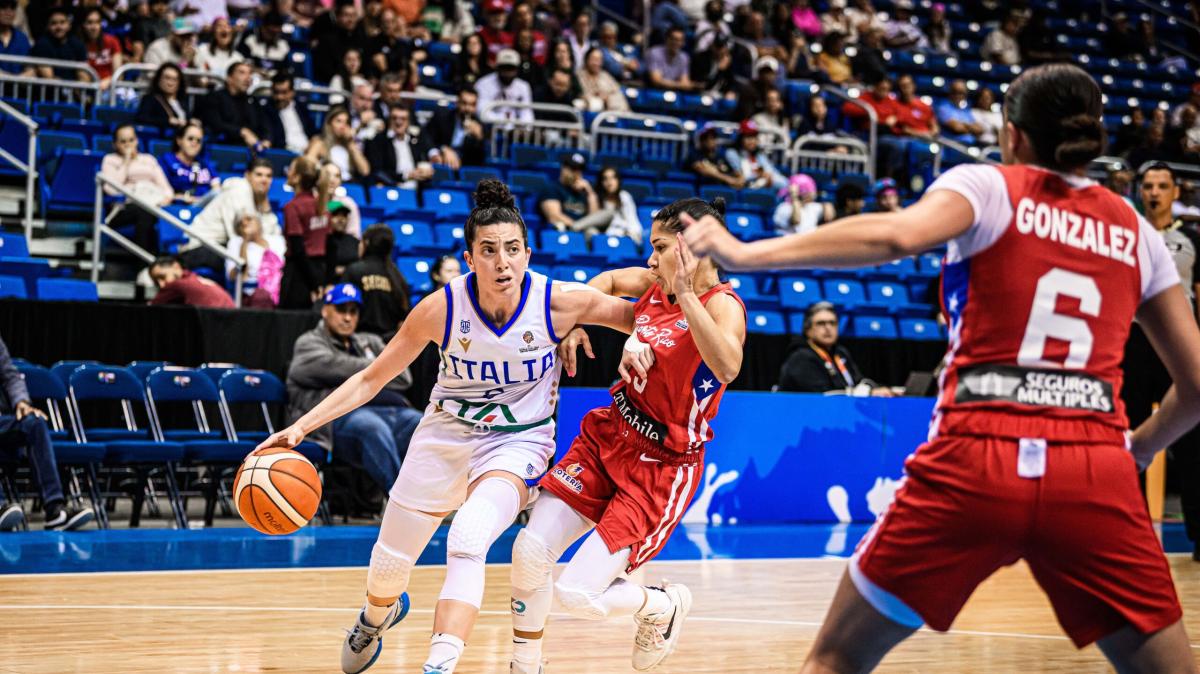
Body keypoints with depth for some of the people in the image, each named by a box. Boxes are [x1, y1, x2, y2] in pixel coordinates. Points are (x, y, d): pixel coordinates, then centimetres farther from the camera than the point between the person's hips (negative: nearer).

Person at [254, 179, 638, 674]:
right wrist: (302, 426, -16)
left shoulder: (558, 303, -21)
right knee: (389, 563, 16)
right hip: (445, 434, 2)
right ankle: (376, 618, 54)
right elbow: (372, 378, -9)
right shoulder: (441, 309, -20)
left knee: (468, 539, -32)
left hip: (517, 441, -2)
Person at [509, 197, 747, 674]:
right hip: (608, 438, 7)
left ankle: (663, 606, 20)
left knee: (577, 594, -12)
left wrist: (685, 294, -41)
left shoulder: (722, 303, -18)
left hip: (661, 468, -7)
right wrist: (575, 324, 13)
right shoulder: (655, 284, 2)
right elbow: (608, 281, 27)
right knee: (530, 549, -7)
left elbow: (727, 367, -41)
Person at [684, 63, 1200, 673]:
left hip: (977, 459, -2)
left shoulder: (987, 187, 7)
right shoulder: (1137, 233, 16)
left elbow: (896, 234, -15)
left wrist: (746, 254, -15)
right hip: (1094, 471, 2)